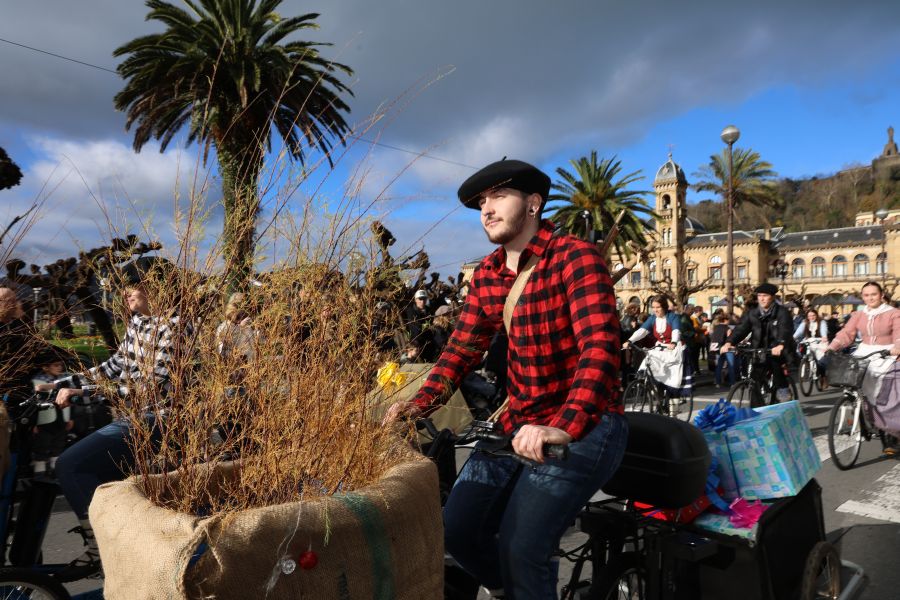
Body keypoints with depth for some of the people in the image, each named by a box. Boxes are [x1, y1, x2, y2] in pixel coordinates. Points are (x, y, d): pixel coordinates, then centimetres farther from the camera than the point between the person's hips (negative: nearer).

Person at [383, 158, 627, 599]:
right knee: (457, 530, 3)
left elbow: (600, 347, -26)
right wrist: (421, 403, -10)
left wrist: (563, 427, -39)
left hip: (584, 425, -6)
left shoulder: (576, 257, -14)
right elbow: (462, 347, 5)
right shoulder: (486, 274, 7)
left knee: (521, 547, -18)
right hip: (517, 423, 6)